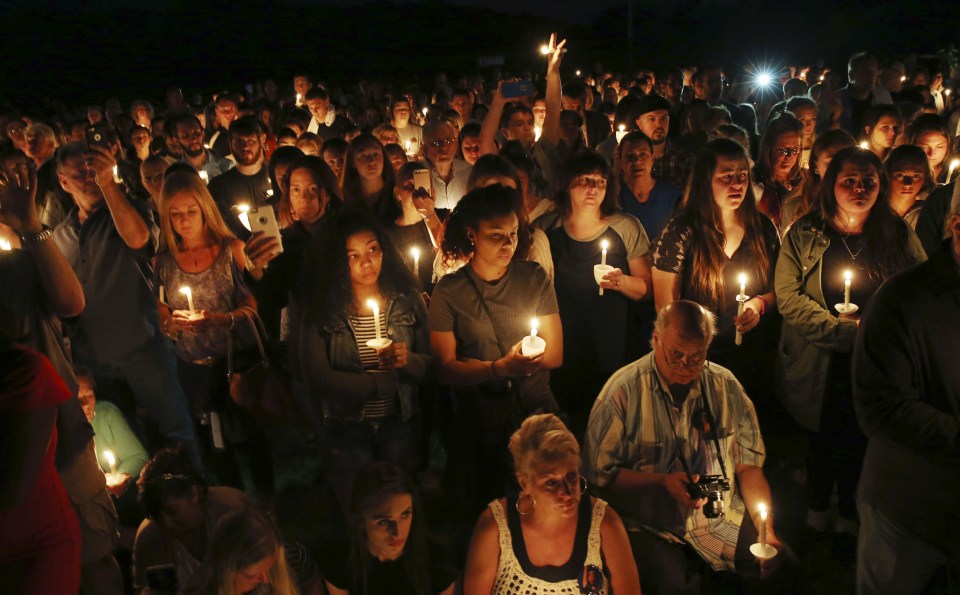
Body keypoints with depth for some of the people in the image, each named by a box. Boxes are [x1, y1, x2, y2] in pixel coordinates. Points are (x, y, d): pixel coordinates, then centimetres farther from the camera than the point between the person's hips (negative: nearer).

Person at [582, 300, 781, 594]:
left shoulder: (726, 386, 4)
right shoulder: (623, 390, -9)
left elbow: (748, 463, 7)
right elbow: (599, 473, -8)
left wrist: (767, 530, -4)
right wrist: (662, 482, -19)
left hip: (722, 519, 5)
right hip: (650, 526, -4)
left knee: (778, 560, -16)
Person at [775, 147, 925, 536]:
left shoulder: (900, 236, 2)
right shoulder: (804, 234, -4)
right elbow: (788, 296, -12)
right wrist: (844, 330, -18)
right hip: (819, 367, -1)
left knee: (859, 442, 10)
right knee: (823, 438, 13)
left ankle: (849, 512, 33)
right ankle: (816, 507, 38)